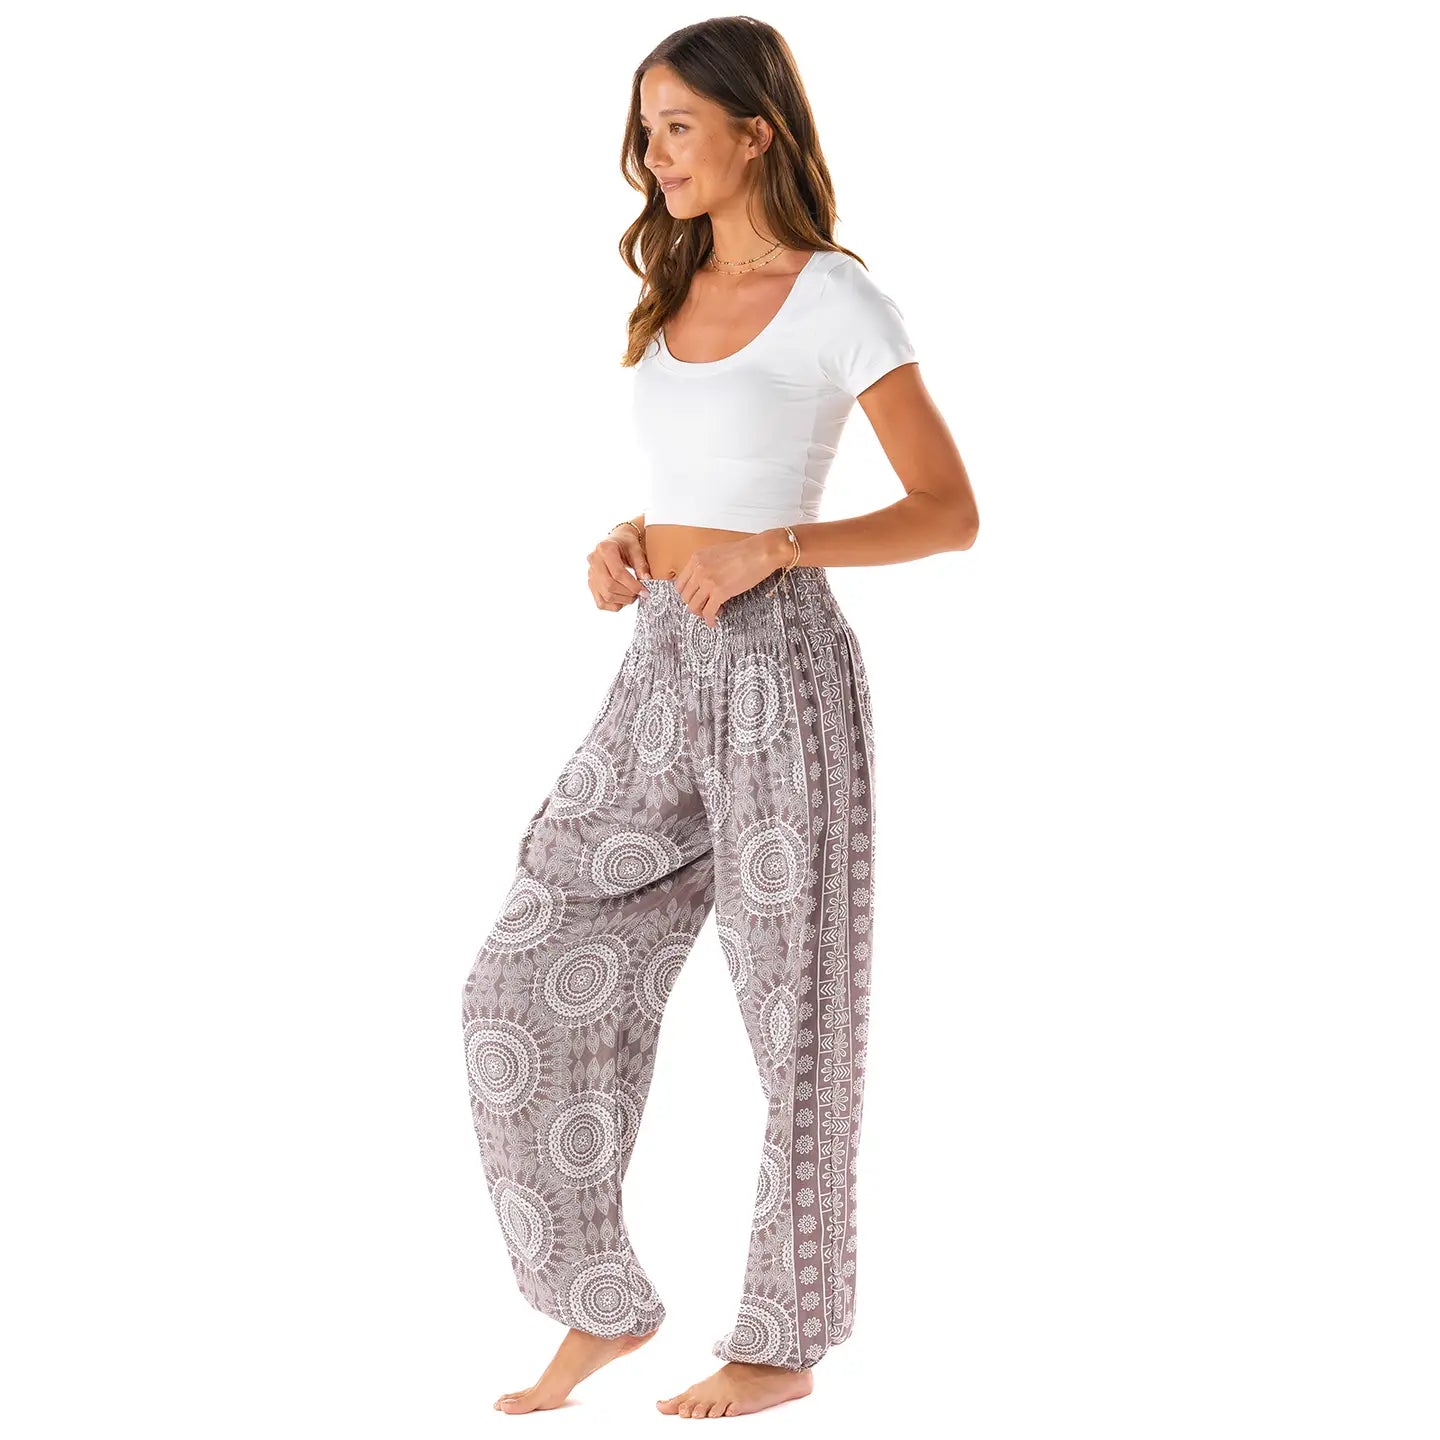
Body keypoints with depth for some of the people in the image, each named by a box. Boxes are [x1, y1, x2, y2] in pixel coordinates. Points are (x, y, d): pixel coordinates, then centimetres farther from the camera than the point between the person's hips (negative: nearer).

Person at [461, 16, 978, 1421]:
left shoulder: (838, 301, -8)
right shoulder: (678, 292, 13)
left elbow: (950, 512, -10)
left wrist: (770, 551, -21)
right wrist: (628, 543, 2)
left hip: (777, 666, -7)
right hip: (662, 667, 7)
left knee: (789, 1012, 4)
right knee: (529, 976, 3)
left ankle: (782, 1342, 19)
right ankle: (599, 1304, 16)